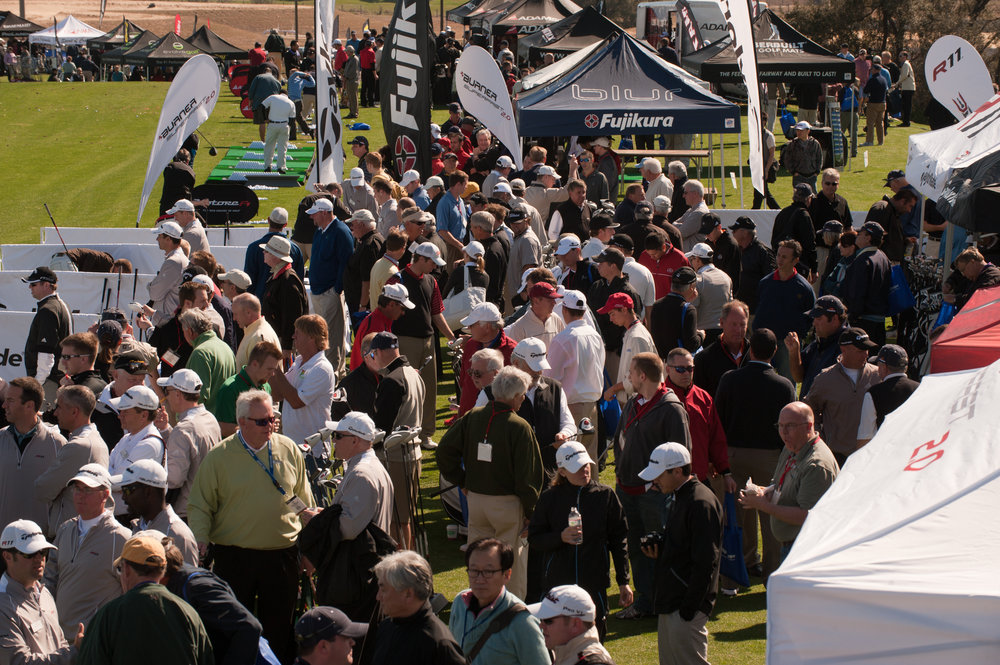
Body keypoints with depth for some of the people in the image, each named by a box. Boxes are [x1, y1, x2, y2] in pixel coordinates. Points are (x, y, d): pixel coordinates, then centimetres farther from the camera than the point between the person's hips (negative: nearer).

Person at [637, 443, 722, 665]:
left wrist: (688, 610, -22)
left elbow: (705, 563, -21)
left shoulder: (701, 503, -17)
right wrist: (659, 552, 6)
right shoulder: (680, 498, 14)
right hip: (670, 605, 10)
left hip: (686, 606, -10)